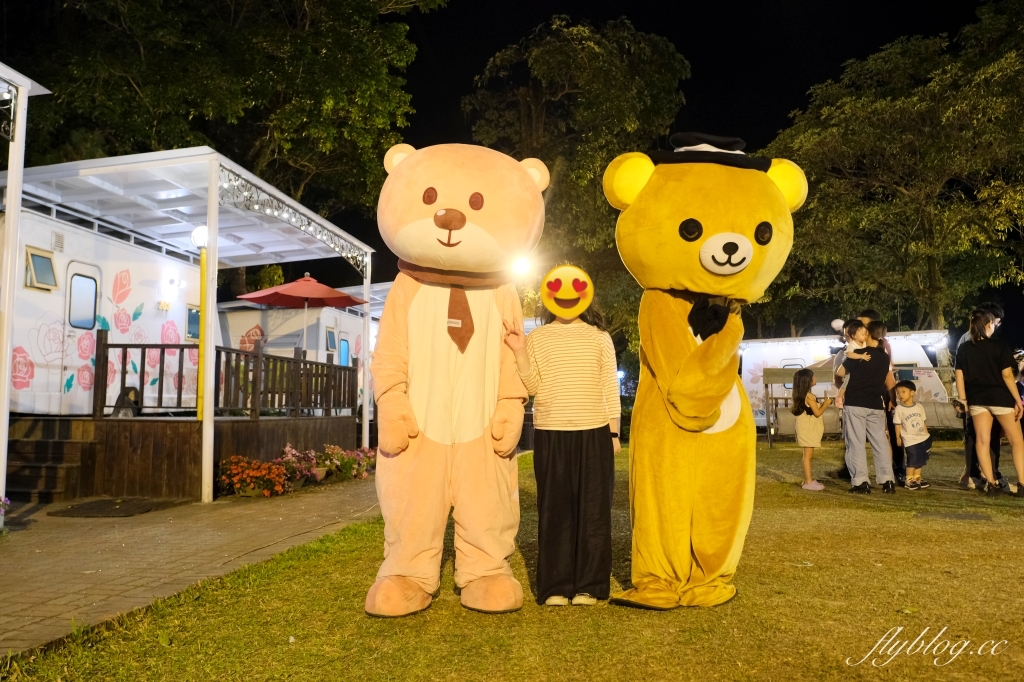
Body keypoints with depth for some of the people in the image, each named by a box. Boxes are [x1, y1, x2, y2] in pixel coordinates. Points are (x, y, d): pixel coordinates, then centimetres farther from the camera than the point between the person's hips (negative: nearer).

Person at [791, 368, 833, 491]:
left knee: (808, 454, 14)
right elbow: (817, 412, -16)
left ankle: (808, 479, 20)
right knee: (808, 454, -8)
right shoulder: (809, 396, -17)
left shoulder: (802, 396, 13)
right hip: (808, 429, -10)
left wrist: (822, 404, 18)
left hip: (808, 429, 10)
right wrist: (826, 404, -4)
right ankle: (808, 482, -6)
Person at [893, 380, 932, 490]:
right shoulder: (899, 409, -9)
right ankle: (909, 480, 3)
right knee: (913, 460, -7)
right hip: (910, 440, -5)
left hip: (923, 438, 5)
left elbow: (924, 422, 12)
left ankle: (917, 478, 24)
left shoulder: (919, 406, 4)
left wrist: (926, 435, 13)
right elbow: (898, 425, -5)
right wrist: (898, 438, -5)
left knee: (920, 460, 12)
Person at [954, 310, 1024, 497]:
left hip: (977, 399, 4)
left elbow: (960, 377, 1)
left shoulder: (964, 349, 2)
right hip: (1000, 398, -3)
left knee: (982, 440, 5)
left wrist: (964, 401, 8)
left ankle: (991, 483, 6)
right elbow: (1007, 375, -12)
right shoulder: (999, 345, -9)